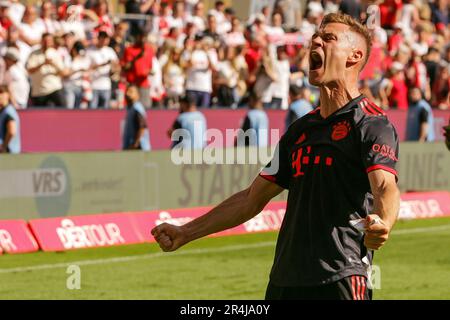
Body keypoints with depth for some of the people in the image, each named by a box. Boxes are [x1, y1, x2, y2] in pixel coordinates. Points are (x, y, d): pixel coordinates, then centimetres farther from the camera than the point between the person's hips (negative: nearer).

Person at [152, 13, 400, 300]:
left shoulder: (373, 124, -4)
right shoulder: (300, 130, 20)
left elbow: (385, 187, -21)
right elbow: (253, 198, 25)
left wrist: (382, 224, -44)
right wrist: (186, 233, 22)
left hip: (340, 283, -7)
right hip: (283, 282, 7)